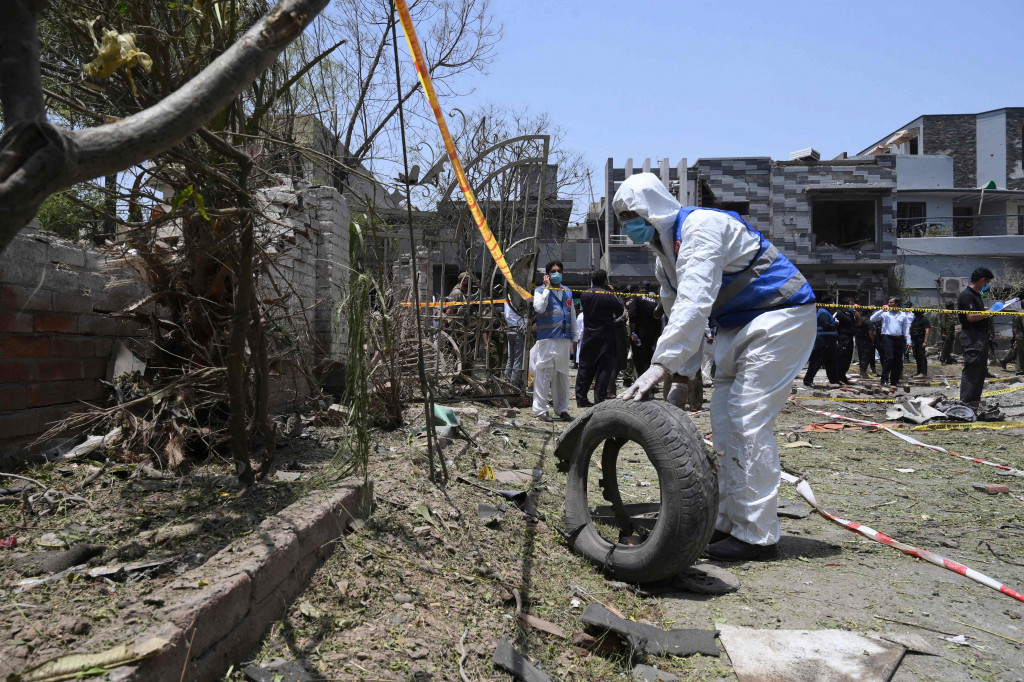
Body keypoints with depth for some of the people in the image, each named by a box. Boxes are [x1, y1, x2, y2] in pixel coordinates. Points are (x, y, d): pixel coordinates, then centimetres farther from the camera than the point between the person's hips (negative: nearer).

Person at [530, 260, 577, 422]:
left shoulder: (567, 292, 17)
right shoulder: (540, 291, 1)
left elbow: (572, 316, 22)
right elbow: (539, 308, -19)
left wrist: (573, 336, 18)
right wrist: (547, 287, -12)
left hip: (564, 340, 5)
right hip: (546, 339, -5)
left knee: (562, 375, 10)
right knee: (544, 374, -6)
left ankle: (562, 409, 18)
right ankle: (541, 410, -1)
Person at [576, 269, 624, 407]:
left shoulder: (584, 295, 0)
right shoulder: (609, 296, -11)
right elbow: (620, 310, -2)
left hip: (588, 337, 4)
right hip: (605, 337, -4)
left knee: (585, 367, 10)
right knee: (604, 368, 3)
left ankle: (581, 398, 12)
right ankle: (599, 399, 1)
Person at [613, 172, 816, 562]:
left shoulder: (699, 226, -21)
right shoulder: (664, 256, 11)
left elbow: (695, 303, -33)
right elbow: (680, 316, 15)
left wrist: (660, 365, -38)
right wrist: (683, 377, 8)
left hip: (779, 317, -10)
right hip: (740, 325, 10)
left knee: (747, 421, -14)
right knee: (724, 419, 8)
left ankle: (758, 536, -7)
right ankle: (729, 522, 17)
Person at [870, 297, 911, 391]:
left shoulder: (903, 315, 15)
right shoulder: (885, 313, 6)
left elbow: (906, 329, 15)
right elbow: (872, 319, -3)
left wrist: (908, 341, 8)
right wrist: (882, 310, -8)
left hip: (899, 339, 4)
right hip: (888, 338, -4)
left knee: (898, 361, 5)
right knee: (889, 358, -16)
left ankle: (894, 381, 14)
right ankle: (884, 380, -17)